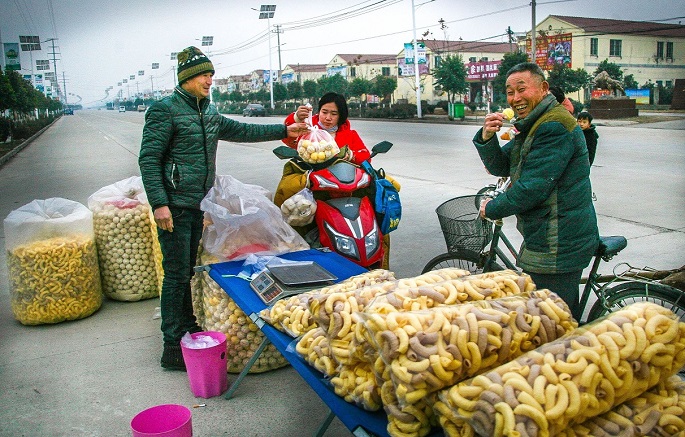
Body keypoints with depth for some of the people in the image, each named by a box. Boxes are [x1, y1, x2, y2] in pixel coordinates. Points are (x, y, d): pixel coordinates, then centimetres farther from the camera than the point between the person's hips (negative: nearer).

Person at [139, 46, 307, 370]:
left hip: (198, 206, 8)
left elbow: (242, 131, 22)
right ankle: (173, 348, 4)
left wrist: (284, 131, 19)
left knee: (187, 271, 17)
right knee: (177, 274, -5)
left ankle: (188, 328, 30)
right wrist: (159, 203, -21)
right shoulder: (166, 110, -10)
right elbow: (148, 159, -14)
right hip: (174, 207, -8)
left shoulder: (208, 113, 14)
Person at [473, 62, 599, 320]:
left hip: (557, 246, -11)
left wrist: (492, 209, -9)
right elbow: (499, 166, 10)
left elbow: (532, 188, -24)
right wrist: (487, 137, -10)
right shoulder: (533, 126, 15)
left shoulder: (555, 126, -20)